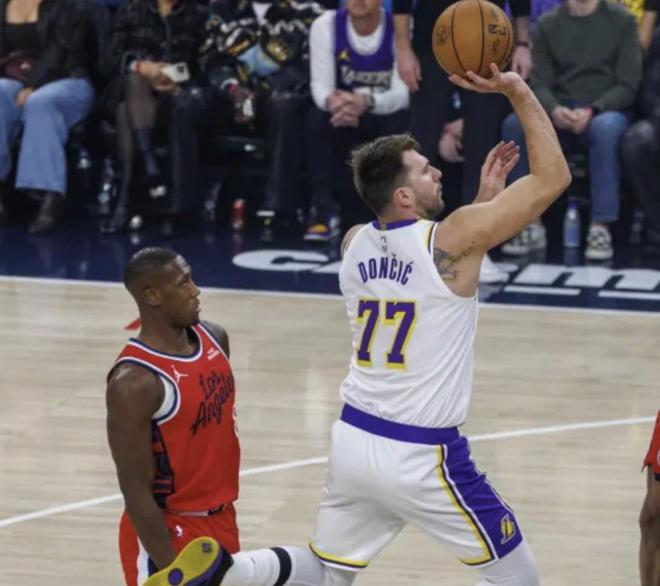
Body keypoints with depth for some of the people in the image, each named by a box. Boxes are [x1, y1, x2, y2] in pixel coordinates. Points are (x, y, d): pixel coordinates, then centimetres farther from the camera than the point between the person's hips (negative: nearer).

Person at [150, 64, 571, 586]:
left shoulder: (355, 243, 5)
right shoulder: (454, 237, -14)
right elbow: (553, 176, -10)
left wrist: (484, 201, 21)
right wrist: (518, 92, -6)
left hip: (353, 440, 6)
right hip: (421, 457, -6)